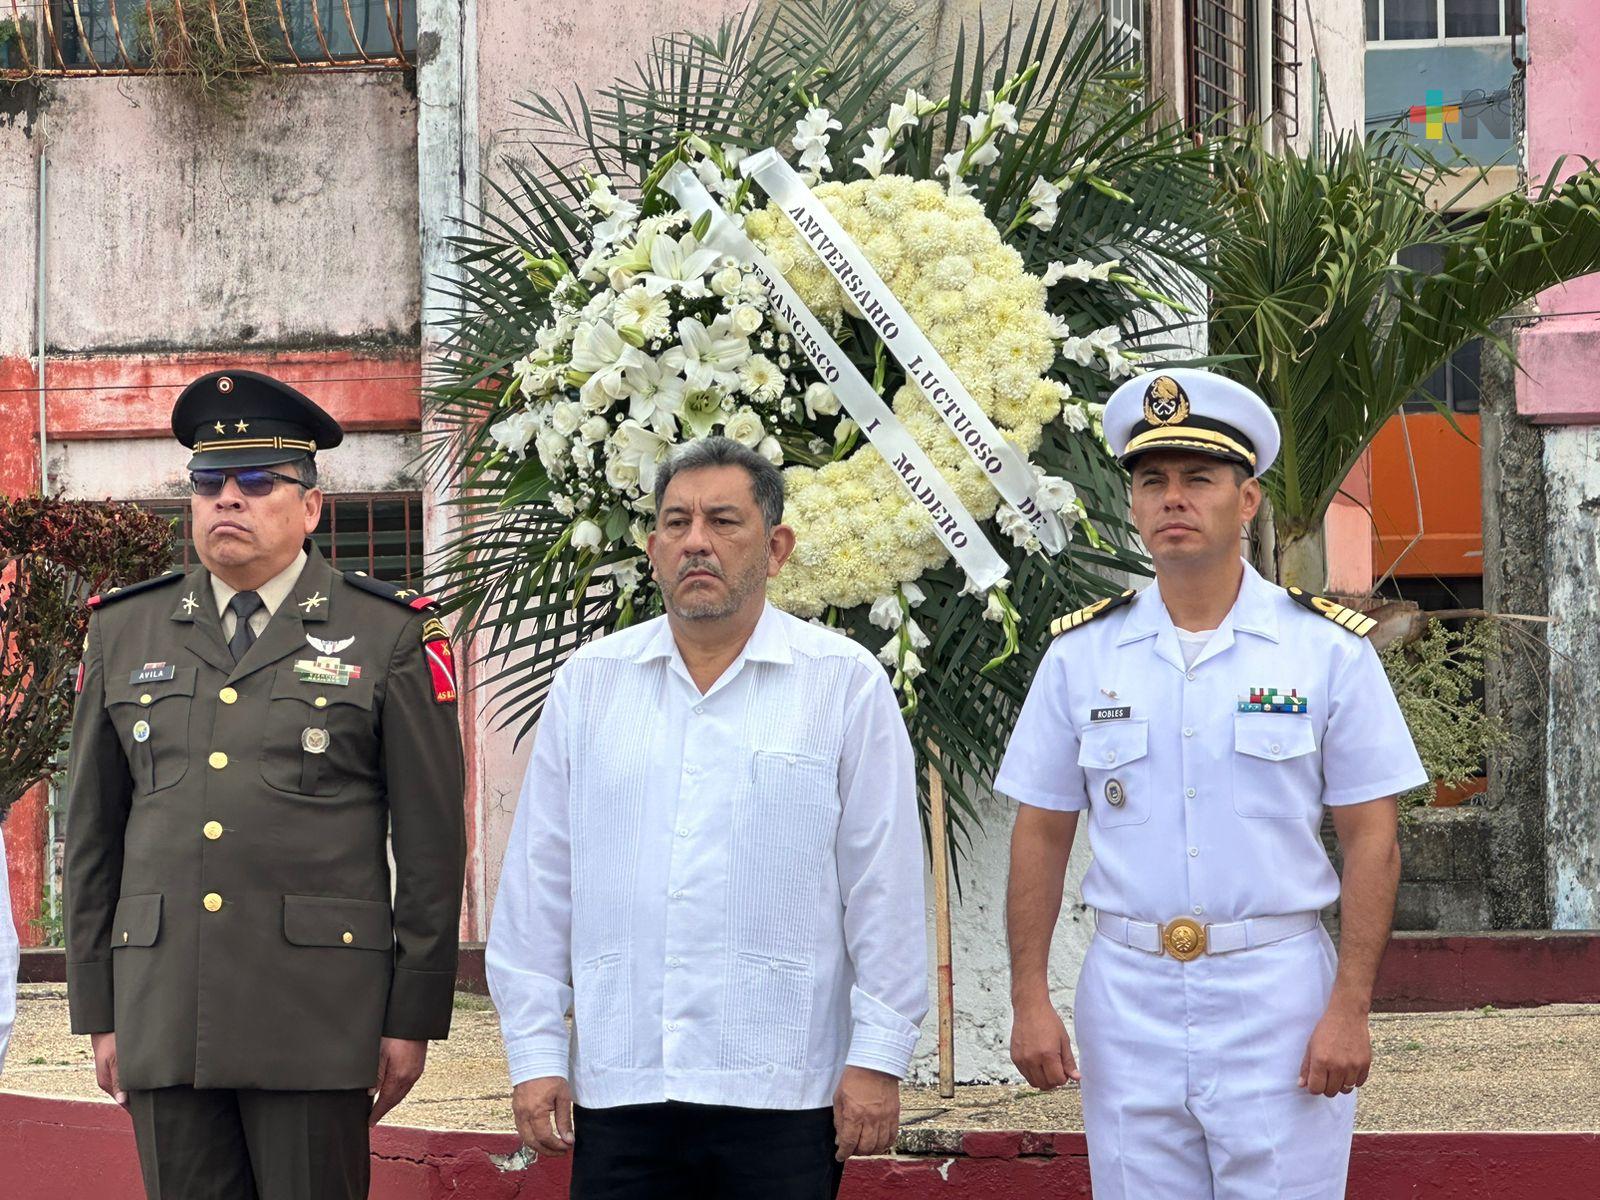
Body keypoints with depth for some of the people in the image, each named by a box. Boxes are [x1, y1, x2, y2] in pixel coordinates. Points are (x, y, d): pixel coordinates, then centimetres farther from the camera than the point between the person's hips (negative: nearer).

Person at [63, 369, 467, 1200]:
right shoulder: (125, 633, 13)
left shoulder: (389, 639, 3)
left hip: (316, 1012, -3)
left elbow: (431, 843, 2)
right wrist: (98, 1009, 10)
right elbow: (92, 835, 15)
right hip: (163, 1011, 3)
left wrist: (414, 1016, -2)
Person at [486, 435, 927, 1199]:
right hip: (618, 1088, 2)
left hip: (781, 1093, -2)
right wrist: (534, 1052, 6)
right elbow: (536, 886, 11)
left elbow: (882, 886, 1)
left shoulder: (845, 684, 2)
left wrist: (878, 1057, -3)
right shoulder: (588, 684, 10)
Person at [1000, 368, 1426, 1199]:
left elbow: (1370, 840, -1)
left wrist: (1350, 1008, -8)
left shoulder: (1328, 648, 0)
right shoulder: (1082, 654, 6)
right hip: (1127, 997, 2)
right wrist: (1029, 1000, 1)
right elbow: (1041, 836, 9)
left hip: (1276, 990, -2)